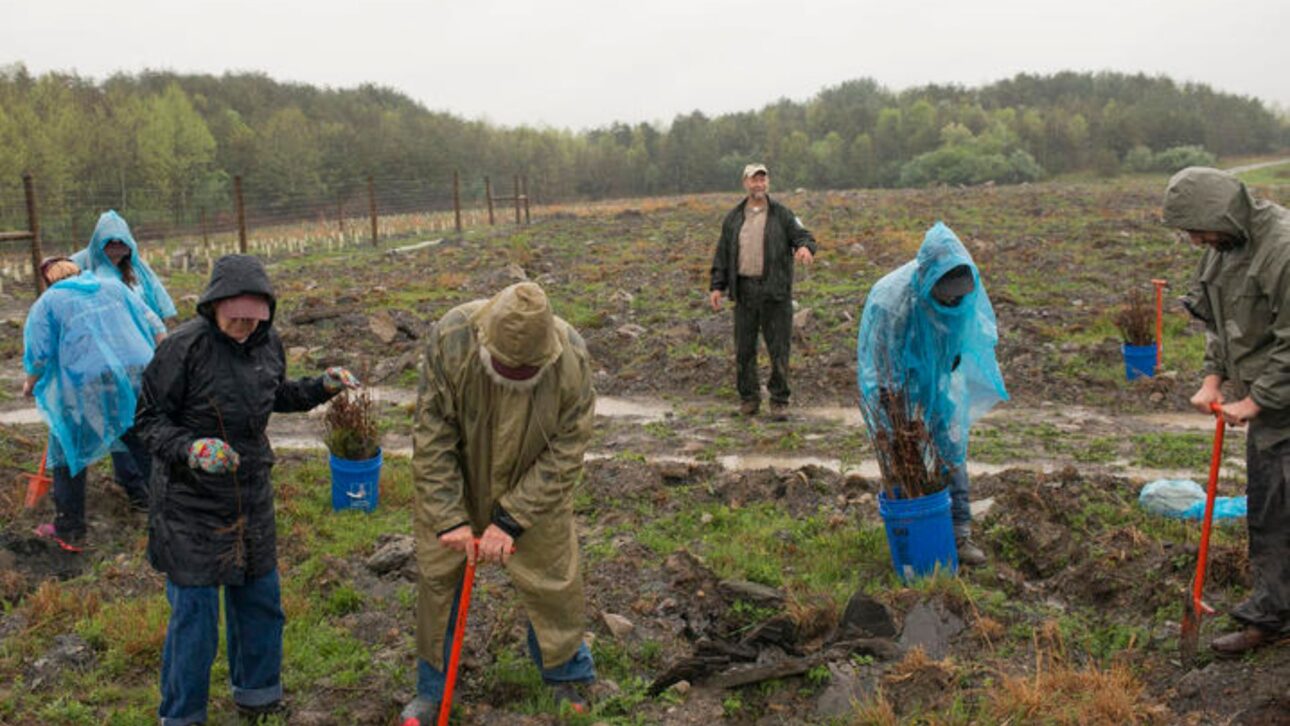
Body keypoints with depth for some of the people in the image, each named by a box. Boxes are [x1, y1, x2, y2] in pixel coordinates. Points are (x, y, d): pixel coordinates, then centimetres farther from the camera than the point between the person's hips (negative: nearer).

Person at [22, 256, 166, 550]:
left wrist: (30, 385, 20)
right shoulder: (114, 287, 19)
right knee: (143, 443, 24)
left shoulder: (46, 303, 8)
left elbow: (39, 356, 1)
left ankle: (69, 531, 16)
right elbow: (154, 326, 16)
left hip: (87, 385, -3)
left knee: (68, 454, 13)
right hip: (138, 376, 3)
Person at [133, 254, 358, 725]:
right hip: (191, 503, -6)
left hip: (251, 494, 6)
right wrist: (191, 449, -31)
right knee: (194, 609, 1)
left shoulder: (267, 342, 0)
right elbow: (149, 420, -13)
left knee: (259, 598, 17)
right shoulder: (185, 348, -19)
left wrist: (323, 386, 3)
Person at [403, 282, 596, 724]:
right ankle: (431, 690, 30)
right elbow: (431, 437, -22)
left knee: (552, 582, 6)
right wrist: (449, 518, -22)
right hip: (454, 484, 0)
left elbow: (565, 453, -20)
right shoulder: (451, 339, -30)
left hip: (533, 490, 0)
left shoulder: (572, 358, -29)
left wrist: (509, 521, -21)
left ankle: (567, 679, 33)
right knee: (437, 579, 9)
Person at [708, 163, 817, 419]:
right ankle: (749, 398, 19)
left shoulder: (782, 214, 4)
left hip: (775, 292, -2)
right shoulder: (733, 218, 11)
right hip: (744, 292, 2)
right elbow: (722, 255, 12)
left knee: (779, 350, 0)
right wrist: (717, 286, 4)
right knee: (744, 350, 6)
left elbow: (802, 235, -4)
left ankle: (779, 401, 9)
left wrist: (805, 247, -28)